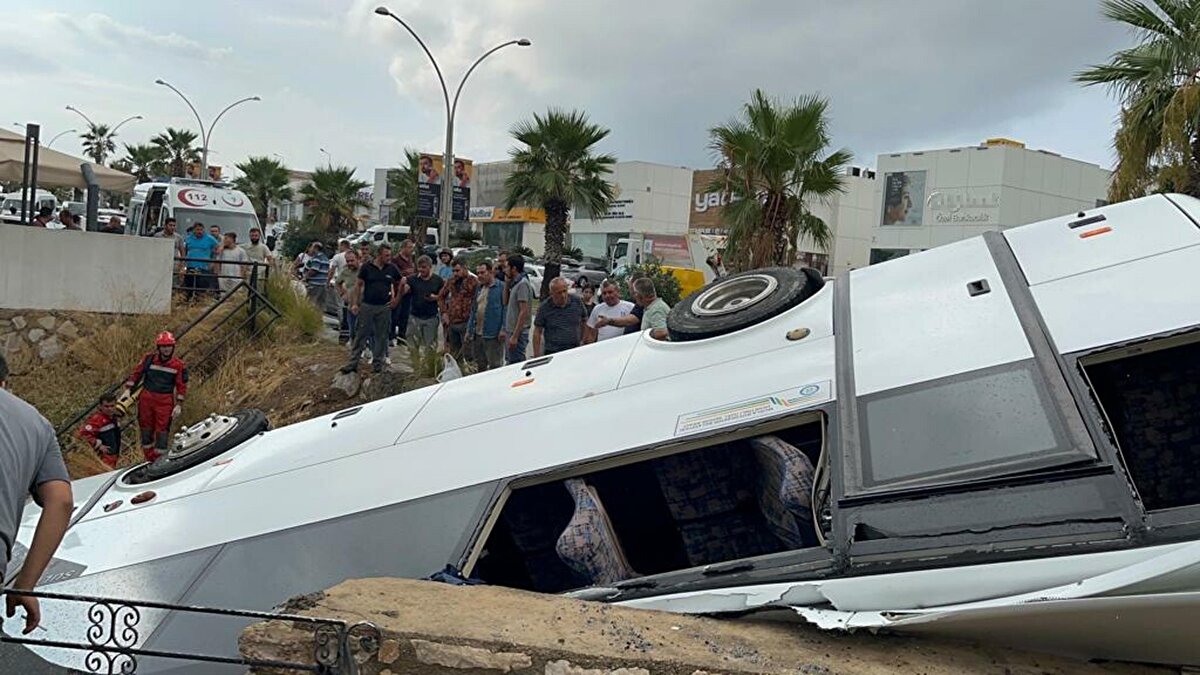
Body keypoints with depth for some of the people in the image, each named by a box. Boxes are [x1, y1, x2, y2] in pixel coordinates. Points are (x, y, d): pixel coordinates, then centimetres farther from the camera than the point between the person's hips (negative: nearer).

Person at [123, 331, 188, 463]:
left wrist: (179, 405, -3)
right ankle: (150, 461, 19)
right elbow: (136, 373, 9)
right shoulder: (149, 359, 0)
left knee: (162, 431, -4)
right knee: (146, 430, 8)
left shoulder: (179, 365, -2)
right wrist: (128, 390, 2)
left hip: (165, 402, -2)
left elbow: (182, 386, 1)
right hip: (146, 399, 2)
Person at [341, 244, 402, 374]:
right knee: (361, 335, 2)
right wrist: (355, 303, -5)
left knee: (381, 337, 7)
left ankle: (377, 364, 17)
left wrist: (397, 299, 8)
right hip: (367, 306, -2)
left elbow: (400, 283, 15)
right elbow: (358, 285, 0)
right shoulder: (366, 267, -5)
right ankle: (353, 363, 7)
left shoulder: (392, 269, 1)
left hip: (384, 307, 2)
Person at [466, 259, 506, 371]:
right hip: (477, 334, 8)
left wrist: (503, 329, -19)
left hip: (493, 335, -8)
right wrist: (469, 329, 18)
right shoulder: (478, 288, 18)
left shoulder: (501, 287, -7)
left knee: (495, 365, -3)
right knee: (480, 365, 15)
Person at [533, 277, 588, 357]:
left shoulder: (577, 301, 2)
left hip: (574, 350, 2)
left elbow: (584, 320, 17)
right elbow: (537, 332, 0)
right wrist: (536, 355, -4)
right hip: (552, 353, -1)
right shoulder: (544, 307, -3)